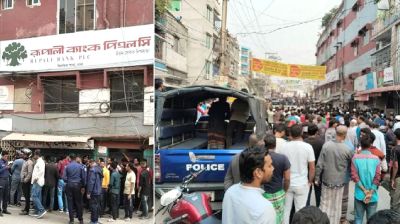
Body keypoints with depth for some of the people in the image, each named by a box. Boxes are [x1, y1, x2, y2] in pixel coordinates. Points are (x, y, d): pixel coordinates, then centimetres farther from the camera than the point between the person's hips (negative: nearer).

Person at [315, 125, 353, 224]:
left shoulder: (326, 145, -12)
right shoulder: (347, 149, -15)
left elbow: (319, 164, -8)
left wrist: (317, 178, 3)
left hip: (326, 180, 1)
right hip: (339, 181, -1)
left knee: (325, 203, 14)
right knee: (336, 206, 14)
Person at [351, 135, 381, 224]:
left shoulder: (355, 158, -8)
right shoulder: (376, 159, -5)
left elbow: (354, 176, -11)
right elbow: (377, 178, -9)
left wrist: (364, 190, -7)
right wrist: (370, 193, -8)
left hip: (359, 194, 0)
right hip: (373, 196, 1)